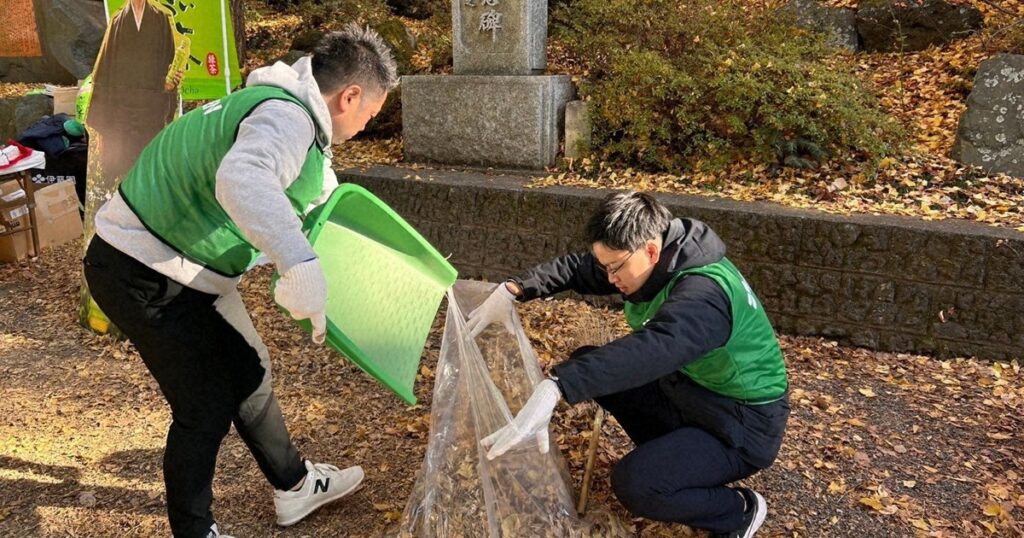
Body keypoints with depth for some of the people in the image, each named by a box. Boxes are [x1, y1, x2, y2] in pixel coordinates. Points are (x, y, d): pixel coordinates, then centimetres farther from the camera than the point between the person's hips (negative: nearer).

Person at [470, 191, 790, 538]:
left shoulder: (703, 295, -35)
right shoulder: (653, 262, -8)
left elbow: (653, 350, -54)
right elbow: (576, 269, 2)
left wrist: (553, 389, -64)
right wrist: (512, 290, -12)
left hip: (744, 425, -8)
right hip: (688, 390, 8)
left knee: (633, 483, -27)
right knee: (587, 364, 2)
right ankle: (672, 458, 11)